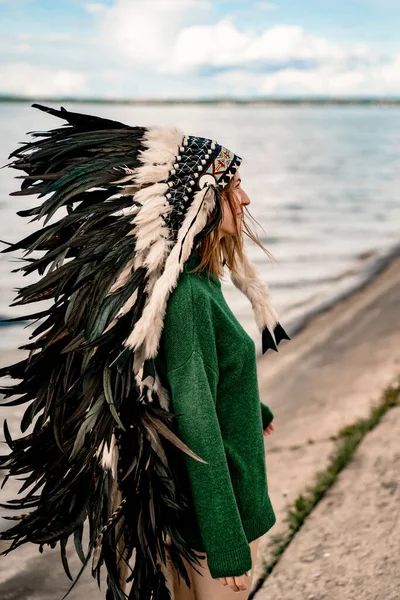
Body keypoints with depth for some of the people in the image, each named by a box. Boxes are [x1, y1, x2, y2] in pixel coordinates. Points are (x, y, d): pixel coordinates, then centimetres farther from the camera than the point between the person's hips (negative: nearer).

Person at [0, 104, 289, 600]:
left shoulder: (198, 280, 3)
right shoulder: (187, 295, -27)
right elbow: (197, 425, -27)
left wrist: (253, 410, 37)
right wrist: (227, 545, -22)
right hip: (212, 502, -9)